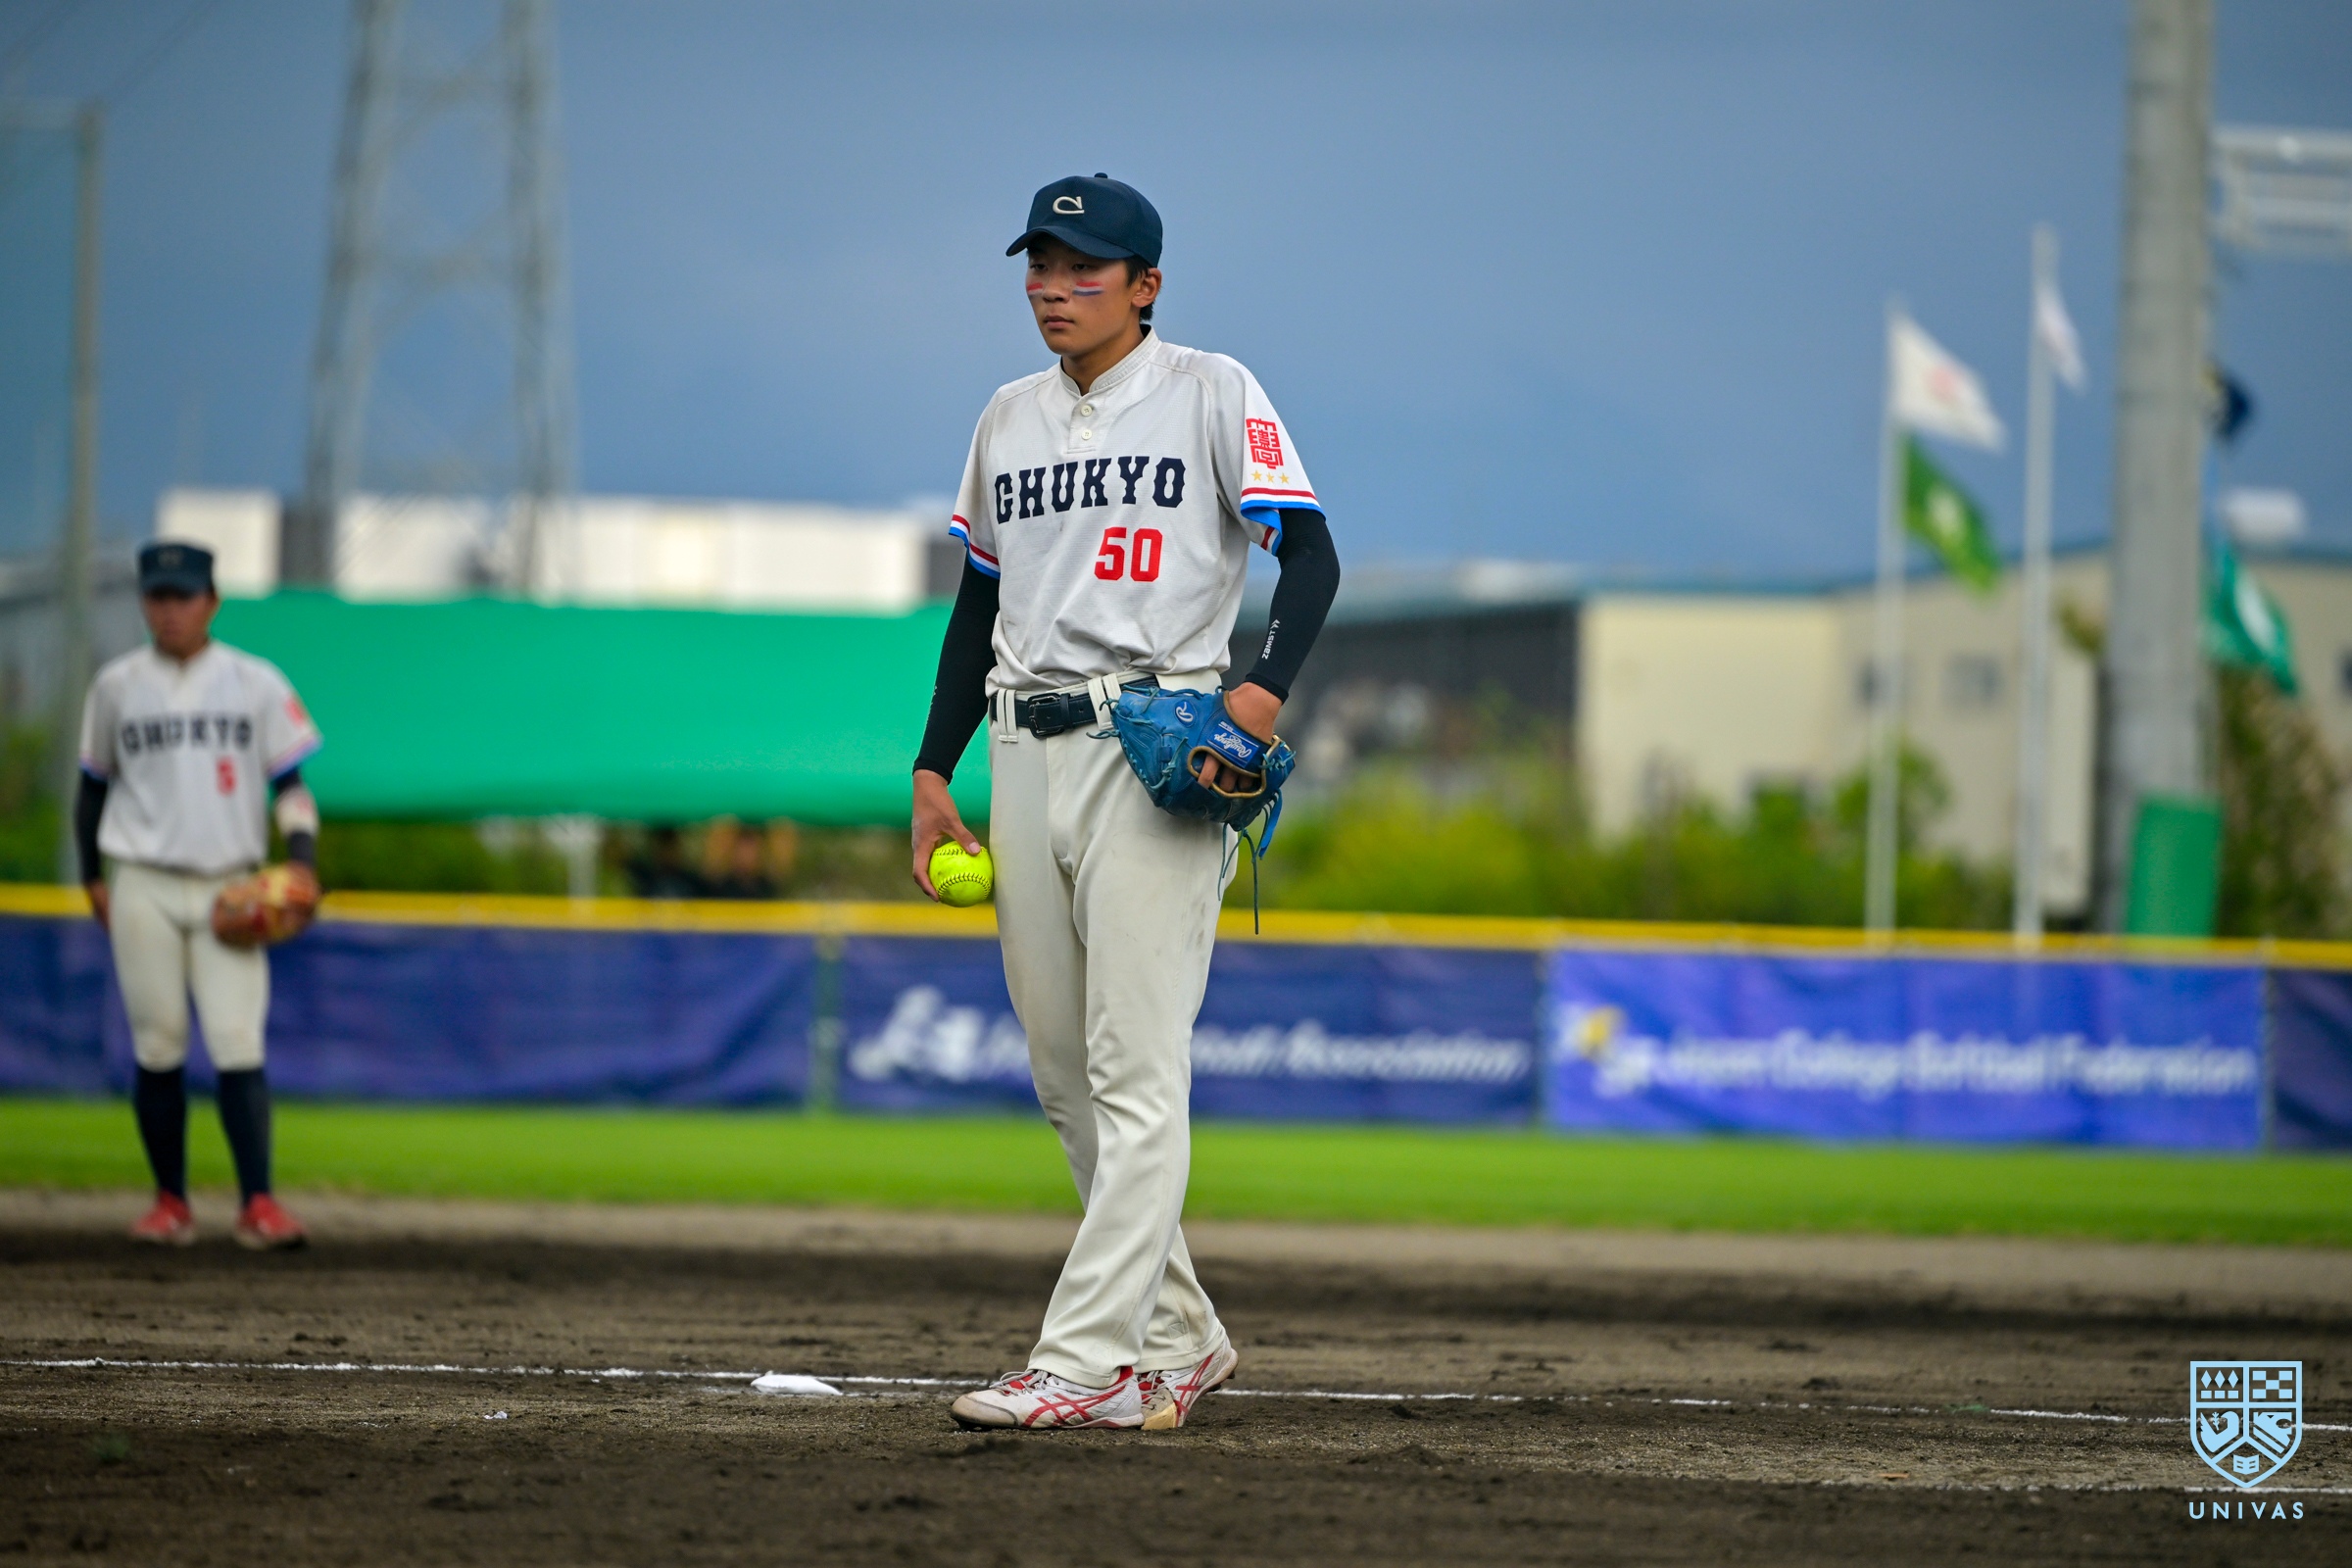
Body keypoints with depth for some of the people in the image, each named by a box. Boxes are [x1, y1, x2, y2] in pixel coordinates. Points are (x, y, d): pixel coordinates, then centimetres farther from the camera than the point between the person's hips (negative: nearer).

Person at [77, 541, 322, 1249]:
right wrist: (92, 878, 11)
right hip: (144, 889, 1)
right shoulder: (116, 686, 8)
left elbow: (290, 783, 5)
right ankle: (170, 1202, 8)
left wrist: (302, 861, -10)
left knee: (238, 1044, -11)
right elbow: (95, 786, 16)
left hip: (229, 890, -1)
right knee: (158, 1049, 0)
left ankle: (257, 1204, -14)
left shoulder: (256, 684, 5)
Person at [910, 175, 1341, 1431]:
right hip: (1025, 751, 7)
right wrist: (932, 772, 14)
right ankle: (1178, 1342, 18)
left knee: (1135, 1069, -12)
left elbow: (1309, 553, -8)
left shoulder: (1210, 392, 0)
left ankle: (1085, 1361, -17)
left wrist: (1266, 688, -24)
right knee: (1067, 1078, 8)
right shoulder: (1011, 418, 17)